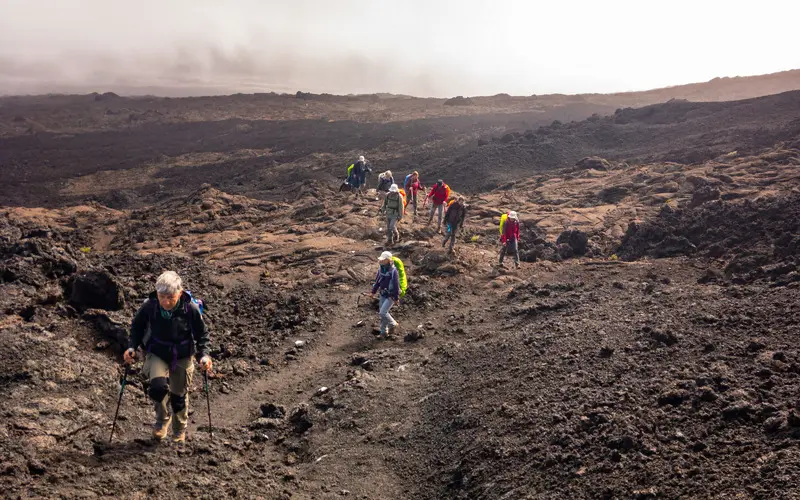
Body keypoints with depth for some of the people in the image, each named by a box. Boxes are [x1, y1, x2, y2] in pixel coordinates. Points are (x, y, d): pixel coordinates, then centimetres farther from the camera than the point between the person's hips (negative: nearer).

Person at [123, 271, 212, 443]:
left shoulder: (191, 309, -22)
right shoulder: (149, 306, -19)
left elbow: (202, 334, -6)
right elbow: (137, 327, 1)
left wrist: (204, 355, -19)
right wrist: (132, 347, -10)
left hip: (182, 357, 0)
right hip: (157, 354, 0)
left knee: (179, 396, 12)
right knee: (158, 386, -25)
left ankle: (180, 431, 42)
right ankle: (162, 420, 7)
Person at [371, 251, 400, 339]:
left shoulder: (393, 271, -23)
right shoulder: (381, 269, -1)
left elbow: (396, 285, -18)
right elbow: (377, 281, 13)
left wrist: (396, 298, -14)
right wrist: (373, 291, 14)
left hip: (391, 296, -7)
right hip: (383, 295, 7)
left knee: (382, 312, -13)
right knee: (382, 312, 12)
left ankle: (393, 325, 13)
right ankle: (383, 332, 26)